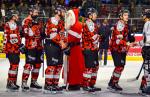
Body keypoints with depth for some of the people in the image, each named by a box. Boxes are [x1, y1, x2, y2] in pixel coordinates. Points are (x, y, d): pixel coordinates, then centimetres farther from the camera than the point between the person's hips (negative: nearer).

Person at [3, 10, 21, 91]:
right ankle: (10, 83, -7)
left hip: (16, 49, 9)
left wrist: (20, 45, 22)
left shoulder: (16, 25, 20)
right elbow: (6, 38, -14)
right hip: (11, 49, -9)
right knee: (14, 65, -12)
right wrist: (5, 49, -17)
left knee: (16, 65, 12)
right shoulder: (8, 25, -9)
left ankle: (14, 82, 21)